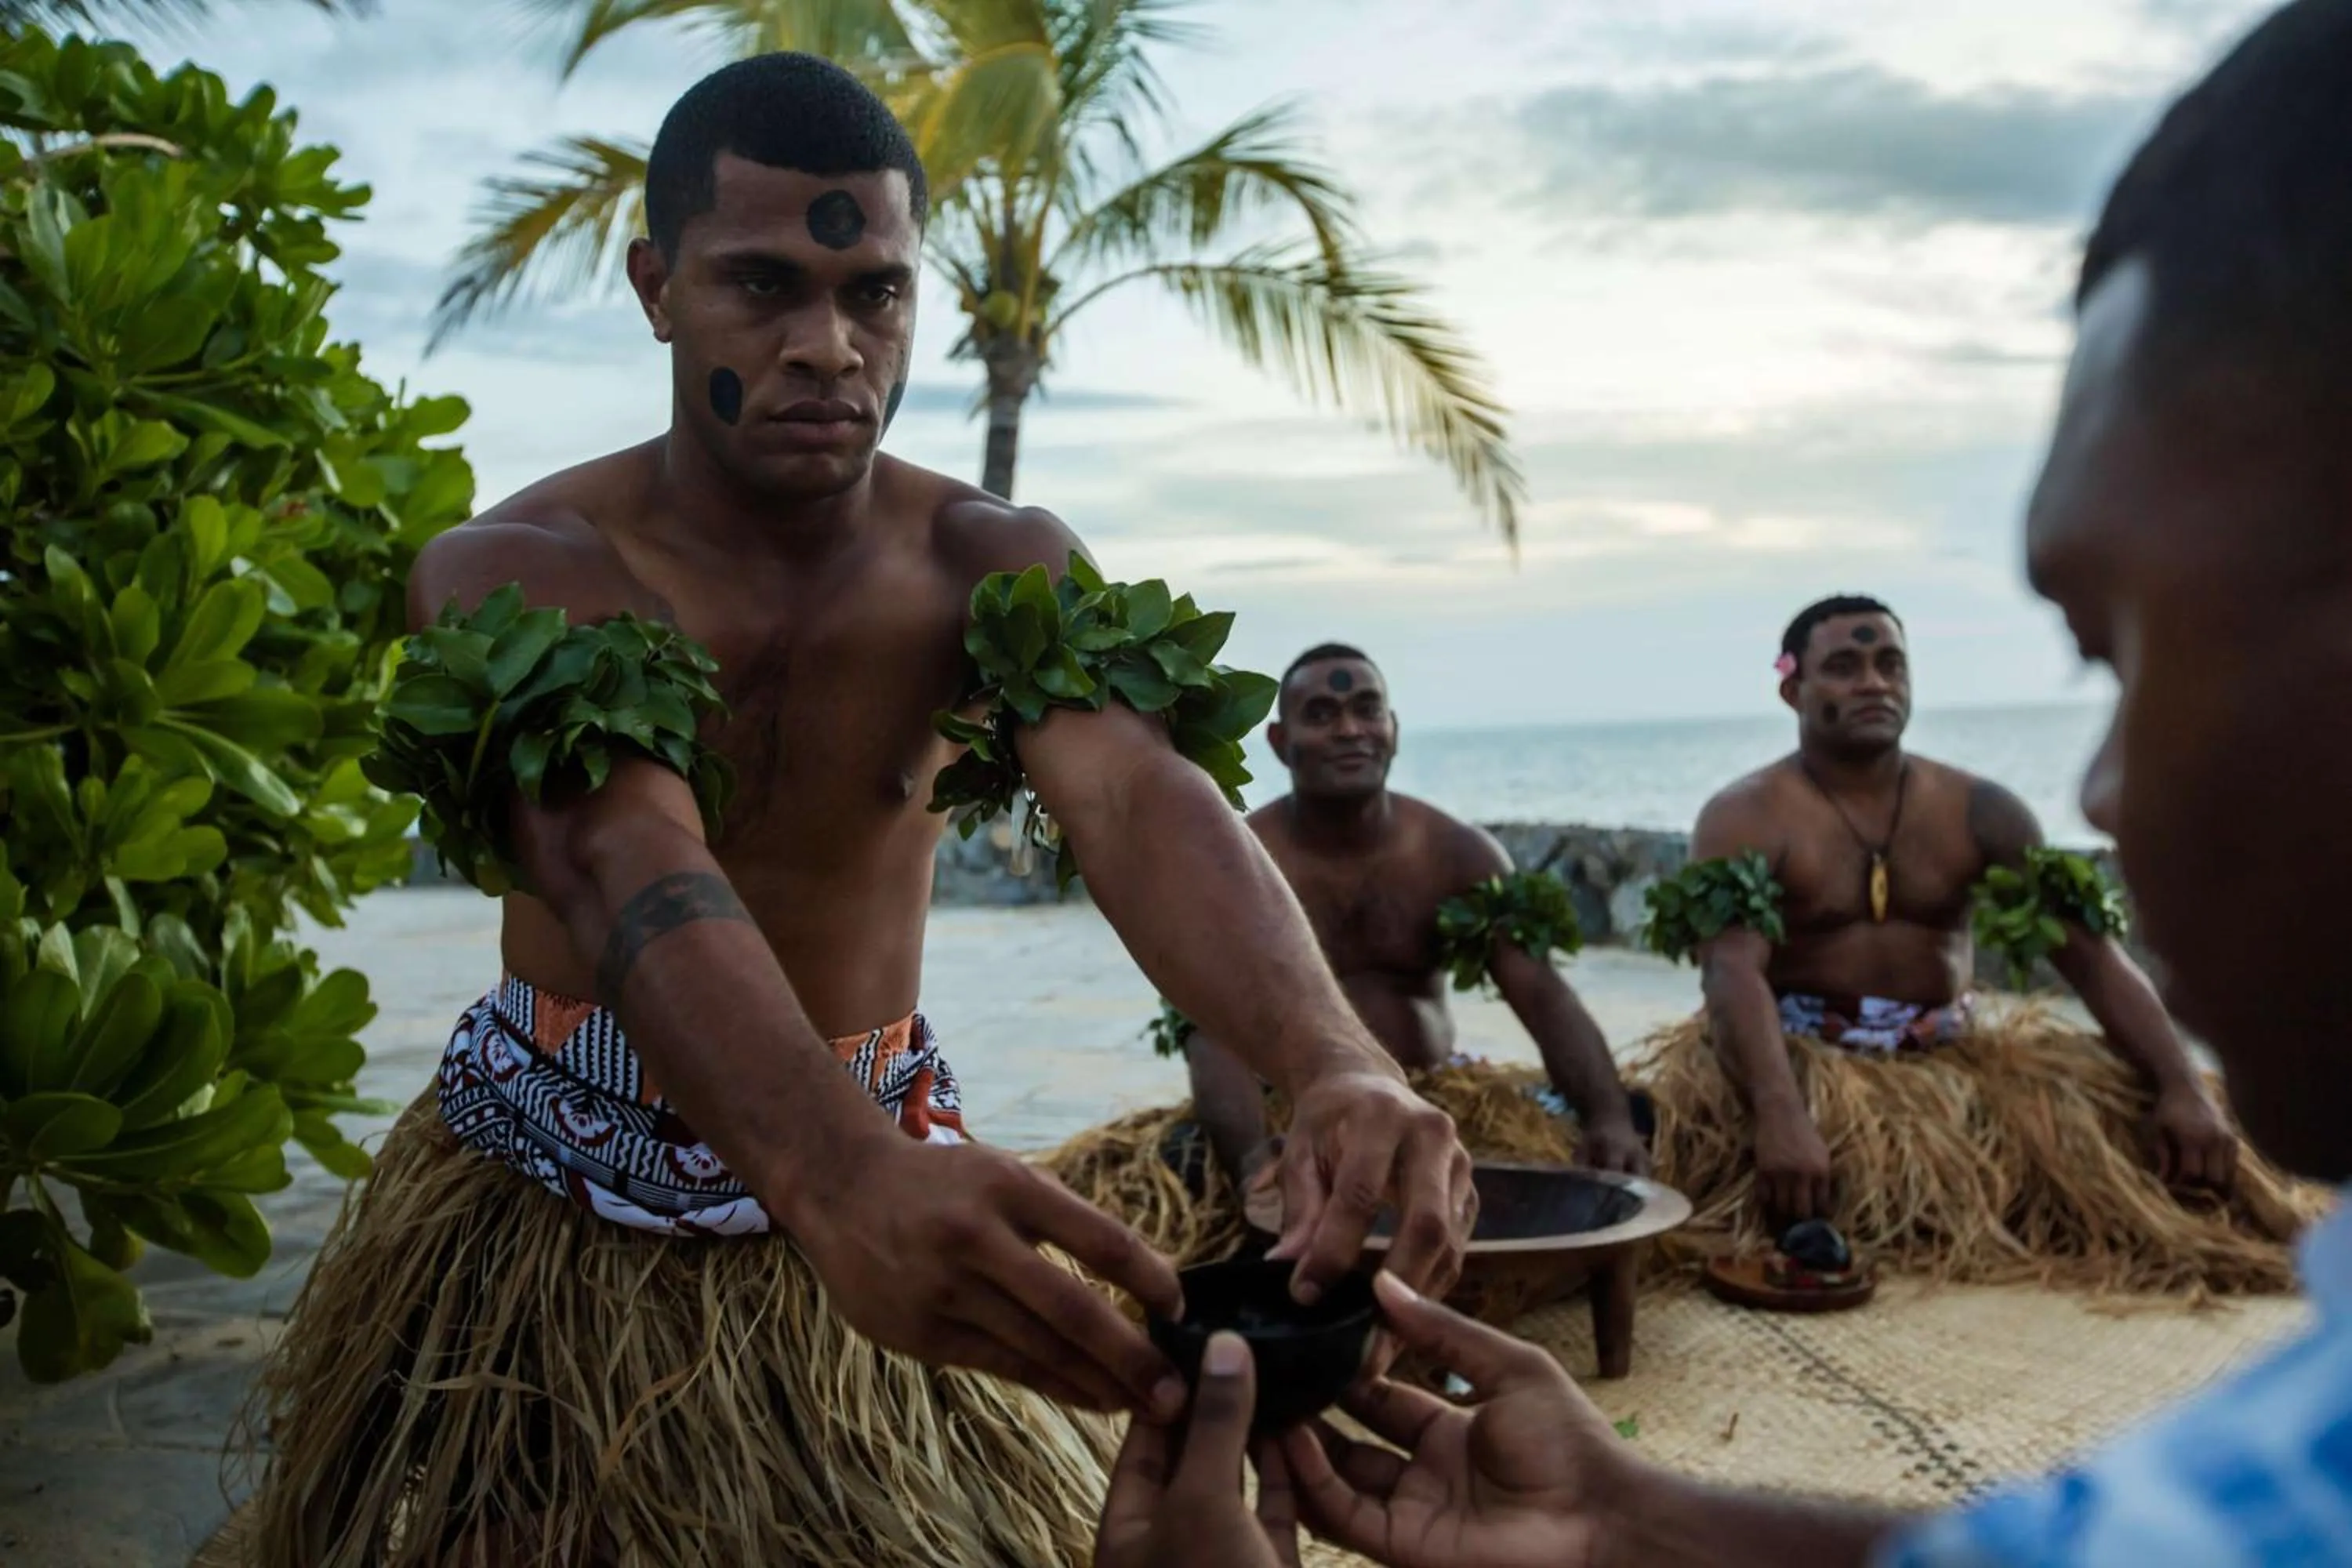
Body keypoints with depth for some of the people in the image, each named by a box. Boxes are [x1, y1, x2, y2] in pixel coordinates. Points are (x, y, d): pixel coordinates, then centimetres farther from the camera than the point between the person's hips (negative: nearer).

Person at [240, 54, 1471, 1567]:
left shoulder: (995, 564, -9)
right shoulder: (513, 574, -17)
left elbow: (1138, 792, -28)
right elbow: (622, 865, -36)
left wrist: (1338, 1062, -48)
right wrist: (837, 1176, -55)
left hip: (873, 1184, 2)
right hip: (554, 1216, -1)